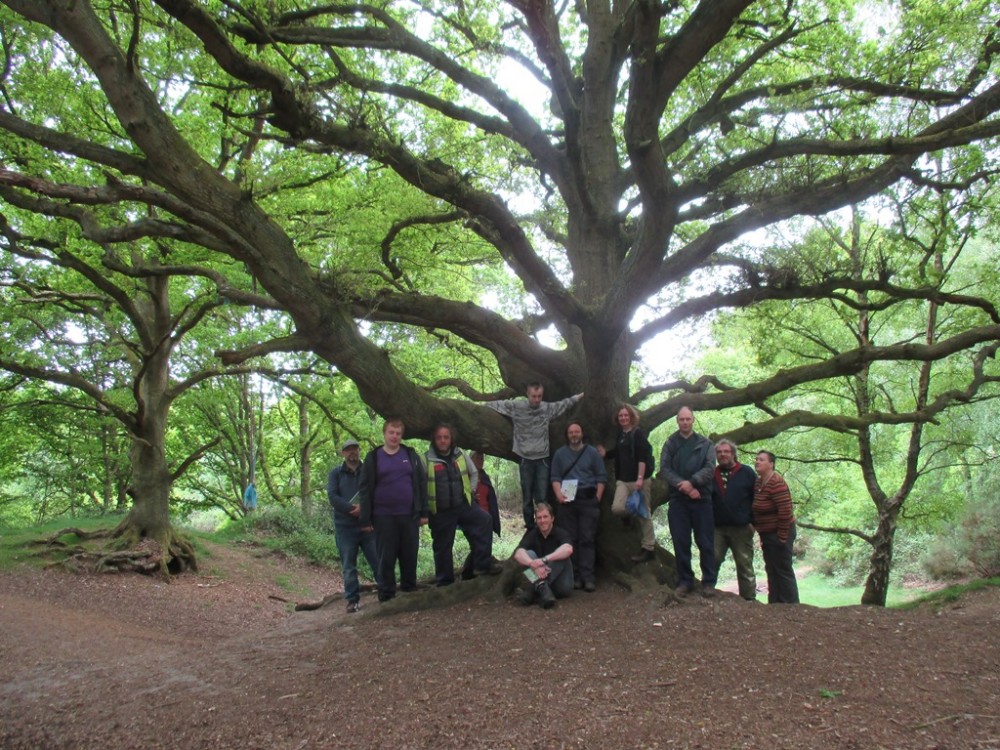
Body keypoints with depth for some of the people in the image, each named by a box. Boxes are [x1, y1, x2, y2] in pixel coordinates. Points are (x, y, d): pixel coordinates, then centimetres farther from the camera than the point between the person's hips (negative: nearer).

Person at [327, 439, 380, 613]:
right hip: (345, 527, 0)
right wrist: (352, 509, -16)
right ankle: (353, 599, 11)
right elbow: (332, 496, -5)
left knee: (378, 561, 2)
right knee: (348, 565, 4)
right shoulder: (335, 473, 7)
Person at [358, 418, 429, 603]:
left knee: (410, 556, 7)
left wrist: (424, 512, 1)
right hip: (384, 517, -2)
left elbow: (422, 483, 7)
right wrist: (365, 519, -6)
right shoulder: (373, 457, 1)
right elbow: (365, 490, -1)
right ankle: (386, 597, 12)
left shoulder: (411, 455, 7)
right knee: (386, 558, 3)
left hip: (409, 516, 2)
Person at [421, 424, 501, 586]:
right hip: (440, 511, -3)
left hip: (463, 505, 3)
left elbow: (474, 473, 17)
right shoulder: (427, 459, -9)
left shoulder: (460, 455, 4)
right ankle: (444, 581, 21)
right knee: (442, 546, 5)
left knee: (484, 521, -14)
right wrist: (425, 506, -7)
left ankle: (482, 565, -7)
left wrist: (471, 490, 7)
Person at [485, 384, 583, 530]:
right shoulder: (516, 406, -4)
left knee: (542, 496, -1)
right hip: (525, 458, 0)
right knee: (527, 496, 8)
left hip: (542, 458, 0)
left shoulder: (548, 408, 1)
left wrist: (581, 395, 23)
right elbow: (497, 404, 7)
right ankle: (529, 525, 19)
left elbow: (564, 404, 16)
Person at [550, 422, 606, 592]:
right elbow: (555, 477, 9)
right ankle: (574, 576, 3)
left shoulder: (592, 452, 9)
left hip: (588, 500, -2)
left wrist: (597, 498, -4)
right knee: (570, 539, 0)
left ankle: (588, 577, -6)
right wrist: (558, 494, -8)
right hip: (567, 501, 2)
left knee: (587, 539, -5)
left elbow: (601, 477, 7)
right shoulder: (560, 454, 14)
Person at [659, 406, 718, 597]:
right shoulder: (670, 444, 10)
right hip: (677, 499, 1)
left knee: (706, 542, 1)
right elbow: (664, 469, -1)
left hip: (702, 499, -1)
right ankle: (685, 581, 12)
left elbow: (710, 468, -4)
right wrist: (683, 486, -14)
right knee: (680, 542, 3)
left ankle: (709, 582, 9)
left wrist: (692, 482, -18)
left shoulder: (705, 444, 8)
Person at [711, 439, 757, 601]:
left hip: (741, 529, -2)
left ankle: (749, 598, 11)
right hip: (717, 528, 2)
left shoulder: (746, 473, 2)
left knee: (745, 566, 5)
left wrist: (753, 522, -5)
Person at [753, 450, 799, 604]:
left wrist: (782, 536, -21)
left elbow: (785, 510, -24)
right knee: (771, 570, 13)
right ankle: (774, 603, 21)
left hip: (779, 533, -9)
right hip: (767, 534, 9)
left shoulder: (776, 483, -19)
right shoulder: (758, 482, 9)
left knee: (783, 571, -4)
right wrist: (760, 532, 13)